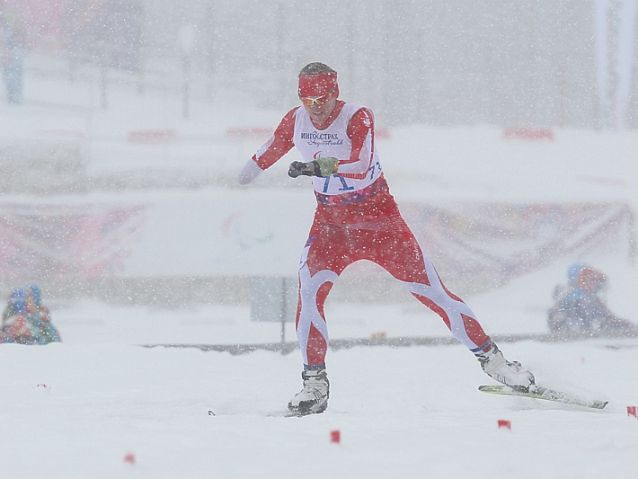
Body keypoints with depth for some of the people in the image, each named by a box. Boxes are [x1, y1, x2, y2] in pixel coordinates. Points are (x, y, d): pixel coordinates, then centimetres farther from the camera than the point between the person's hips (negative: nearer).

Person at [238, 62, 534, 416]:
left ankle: (491, 358, 8)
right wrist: (246, 174, 37)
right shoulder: (296, 121, -5)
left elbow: (361, 165, -38)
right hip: (331, 224, 3)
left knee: (430, 289, -3)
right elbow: (272, 150, 19)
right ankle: (314, 383, -13)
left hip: (379, 220, -3)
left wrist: (318, 166, -55)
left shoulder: (358, 118, -20)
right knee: (309, 289, -20)